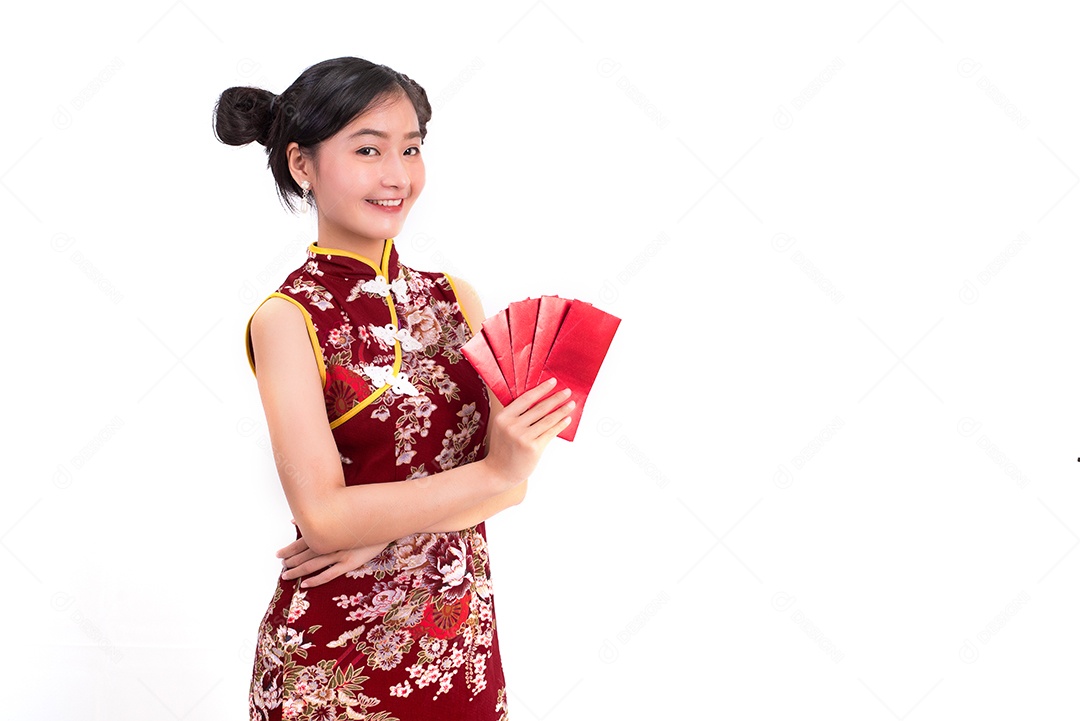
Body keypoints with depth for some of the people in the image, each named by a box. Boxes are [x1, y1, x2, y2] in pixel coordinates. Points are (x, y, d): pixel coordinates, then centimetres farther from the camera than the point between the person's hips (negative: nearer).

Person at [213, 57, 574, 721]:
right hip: (338, 651, -4)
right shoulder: (287, 318, -11)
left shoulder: (454, 298, 2)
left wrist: (384, 526, -17)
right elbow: (323, 514, -18)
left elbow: (513, 476, -3)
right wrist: (495, 473, -21)